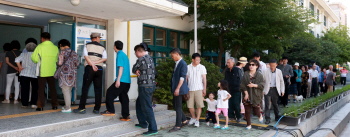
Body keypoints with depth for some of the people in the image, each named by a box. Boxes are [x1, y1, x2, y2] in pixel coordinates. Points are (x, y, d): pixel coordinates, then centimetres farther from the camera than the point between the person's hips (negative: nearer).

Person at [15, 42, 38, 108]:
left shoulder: (24, 54, 6)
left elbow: (17, 60, -6)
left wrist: (19, 67, 4)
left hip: (24, 74, 1)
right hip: (35, 74, -1)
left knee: (25, 89, 7)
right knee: (35, 90, 8)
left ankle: (24, 104, 10)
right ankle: (34, 104, 2)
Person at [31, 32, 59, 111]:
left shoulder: (40, 46, -8)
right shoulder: (55, 47, 1)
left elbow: (34, 58, -8)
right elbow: (57, 59, 6)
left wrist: (37, 62, 12)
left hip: (42, 71, -3)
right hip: (52, 71, 3)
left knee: (41, 89, 5)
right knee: (52, 88, 12)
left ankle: (40, 106, 4)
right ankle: (54, 105, 15)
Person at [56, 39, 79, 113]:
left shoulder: (62, 52, -6)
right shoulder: (74, 53, 10)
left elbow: (60, 63, -11)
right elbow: (77, 63, 9)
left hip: (65, 73, -6)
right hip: (72, 73, 6)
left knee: (65, 91, -3)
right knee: (69, 91, 14)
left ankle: (68, 108, -2)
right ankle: (66, 106, 24)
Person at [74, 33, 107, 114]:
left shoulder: (87, 45, 9)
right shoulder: (102, 47, 13)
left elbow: (86, 56, -5)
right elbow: (105, 58, -2)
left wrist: (92, 65, -11)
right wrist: (96, 62, -6)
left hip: (89, 68, -1)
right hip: (99, 69, 2)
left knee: (85, 88, 2)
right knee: (98, 89, 5)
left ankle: (82, 108, 2)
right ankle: (97, 109, 7)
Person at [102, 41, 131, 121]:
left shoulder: (120, 55, -7)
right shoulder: (124, 55, 21)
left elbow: (121, 67, -15)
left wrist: (118, 79, -19)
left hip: (122, 80, -9)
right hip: (127, 80, 9)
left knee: (110, 92, 2)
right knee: (123, 97, 10)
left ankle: (110, 111, 5)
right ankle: (126, 116, 10)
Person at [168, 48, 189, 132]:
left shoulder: (183, 64, -15)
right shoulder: (176, 63, 14)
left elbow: (182, 77, -20)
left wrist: (178, 88, -23)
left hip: (179, 89, -10)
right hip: (175, 89, 10)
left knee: (178, 107, -3)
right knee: (175, 105, 16)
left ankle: (178, 126, 7)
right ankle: (184, 121, 28)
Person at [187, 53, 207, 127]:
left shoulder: (202, 67, 0)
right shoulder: (188, 67, 5)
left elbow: (204, 78, 0)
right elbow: (186, 78, 9)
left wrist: (204, 89, -5)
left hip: (199, 89, -2)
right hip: (190, 89, 2)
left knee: (199, 105, -5)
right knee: (190, 105, 6)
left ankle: (197, 120, 5)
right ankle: (193, 118, 28)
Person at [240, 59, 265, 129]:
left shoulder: (259, 75, 1)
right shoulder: (245, 74, 4)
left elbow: (262, 84, -7)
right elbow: (242, 84, -1)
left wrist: (254, 85, -18)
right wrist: (246, 93, -10)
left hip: (256, 96, -1)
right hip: (247, 95, 1)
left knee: (256, 111, 2)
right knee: (247, 111, 2)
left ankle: (260, 116, 37)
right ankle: (249, 125, 16)